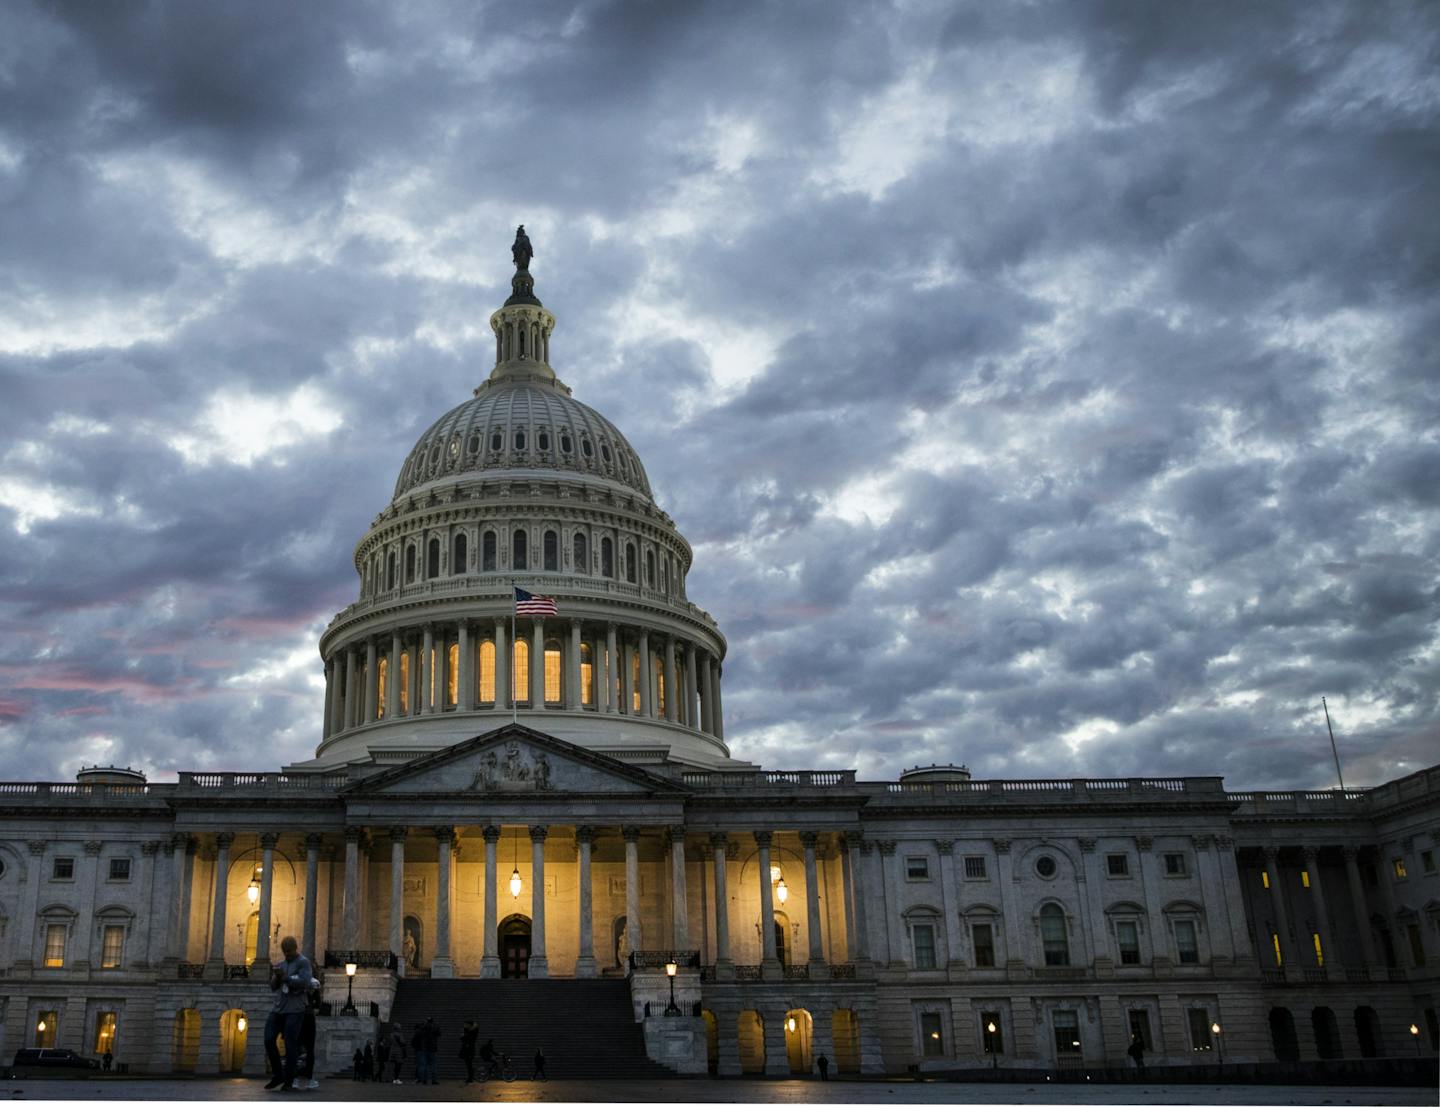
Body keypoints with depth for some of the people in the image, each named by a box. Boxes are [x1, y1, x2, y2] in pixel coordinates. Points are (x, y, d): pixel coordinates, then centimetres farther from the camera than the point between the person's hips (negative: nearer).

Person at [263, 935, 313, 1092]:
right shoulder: (281, 965, 18)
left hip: (295, 1009, -7)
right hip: (278, 1008, 7)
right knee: (269, 1040, -4)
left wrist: (284, 978, -17)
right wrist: (276, 977, -8)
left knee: (290, 1045, -8)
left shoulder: (303, 962, -4)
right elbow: (273, 987, 12)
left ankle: (289, 1081, 2)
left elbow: (304, 983, -18)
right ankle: (277, 1075, 11)